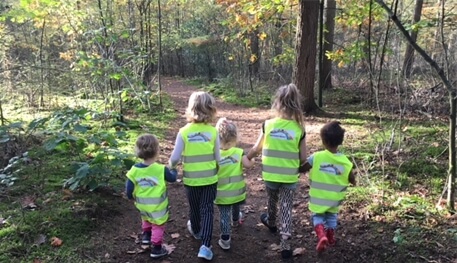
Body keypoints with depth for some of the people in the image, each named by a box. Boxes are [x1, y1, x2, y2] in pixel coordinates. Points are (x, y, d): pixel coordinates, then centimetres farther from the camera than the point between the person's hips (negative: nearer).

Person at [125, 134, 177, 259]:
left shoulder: (135, 169, -14)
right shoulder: (161, 169, -22)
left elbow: (129, 188, -8)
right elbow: (172, 178, -4)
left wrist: (131, 197, 12)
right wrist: (173, 169, 17)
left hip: (142, 204, 4)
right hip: (157, 206, -4)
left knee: (146, 219, 34)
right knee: (158, 225, 13)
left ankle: (146, 235, 43)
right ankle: (156, 249, 19)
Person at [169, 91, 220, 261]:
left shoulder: (184, 132, -16)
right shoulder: (213, 131, -12)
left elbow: (175, 158, -13)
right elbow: (218, 158, -6)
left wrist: (171, 167, 9)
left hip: (191, 179, 0)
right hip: (210, 178, 0)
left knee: (194, 207, 21)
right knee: (207, 209, 7)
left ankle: (196, 231, 47)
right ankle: (205, 245, 0)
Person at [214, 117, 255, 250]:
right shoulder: (239, 152, -13)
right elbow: (247, 165, -21)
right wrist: (253, 161, -1)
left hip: (222, 193, -2)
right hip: (237, 190, 3)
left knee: (224, 215, 3)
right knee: (235, 207, 31)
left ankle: (225, 239, 0)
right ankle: (236, 220, 60)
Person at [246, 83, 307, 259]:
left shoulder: (268, 125, -10)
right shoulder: (299, 129, -10)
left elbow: (256, 149, 0)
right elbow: (303, 158, -5)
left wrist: (246, 158, 19)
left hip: (270, 175, 1)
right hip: (289, 177, -1)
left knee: (272, 200, 26)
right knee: (286, 208, 9)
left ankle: (271, 222, 53)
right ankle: (285, 243, 5)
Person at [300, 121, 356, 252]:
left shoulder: (316, 157, -19)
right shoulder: (345, 161, -13)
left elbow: (301, 169, -8)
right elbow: (352, 180, -1)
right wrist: (353, 182, 21)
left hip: (318, 198, -2)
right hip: (334, 199, 2)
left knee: (318, 216, 15)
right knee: (332, 216, 27)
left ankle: (321, 235, -8)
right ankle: (330, 237, 37)